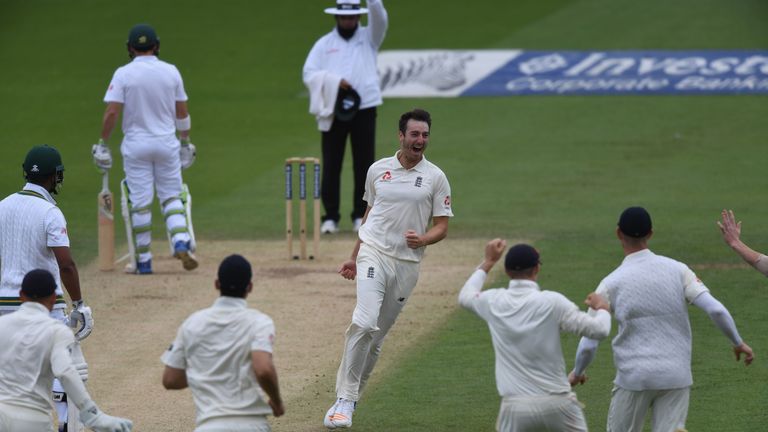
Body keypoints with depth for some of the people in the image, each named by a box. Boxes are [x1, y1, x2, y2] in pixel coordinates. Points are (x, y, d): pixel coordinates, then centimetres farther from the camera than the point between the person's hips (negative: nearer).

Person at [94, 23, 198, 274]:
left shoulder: (124, 74, -8)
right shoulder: (171, 72, 0)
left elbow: (112, 112, -12)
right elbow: (182, 112, 6)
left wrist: (103, 143, -3)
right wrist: (185, 142, 18)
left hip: (136, 144, -2)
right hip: (167, 142, 2)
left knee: (139, 202, 3)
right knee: (171, 197, 12)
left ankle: (143, 261, 7)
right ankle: (181, 242, -11)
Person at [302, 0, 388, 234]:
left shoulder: (369, 38, 10)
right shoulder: (324, 43, 9)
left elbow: (380, 20, -10)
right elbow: (309, 73, 0)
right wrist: (335, 81, -16)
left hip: (364, 109, 0)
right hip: (333, 112, 0)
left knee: (364, 165, 1)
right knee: (331, 165, -1)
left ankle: (361, 216, 8)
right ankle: (330, 217, 4)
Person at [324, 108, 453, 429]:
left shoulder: (435, 177, 3)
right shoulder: (378, 169, 8)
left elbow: (442, 226, 3)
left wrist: (423, 239, -19)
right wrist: (354, 258, 21)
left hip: (408, 263, 1)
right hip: (373, 254, -1)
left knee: (378, 336, 7)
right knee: (364, 323, -21)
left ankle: (350, 396, 21)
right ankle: (344, 399, -18)